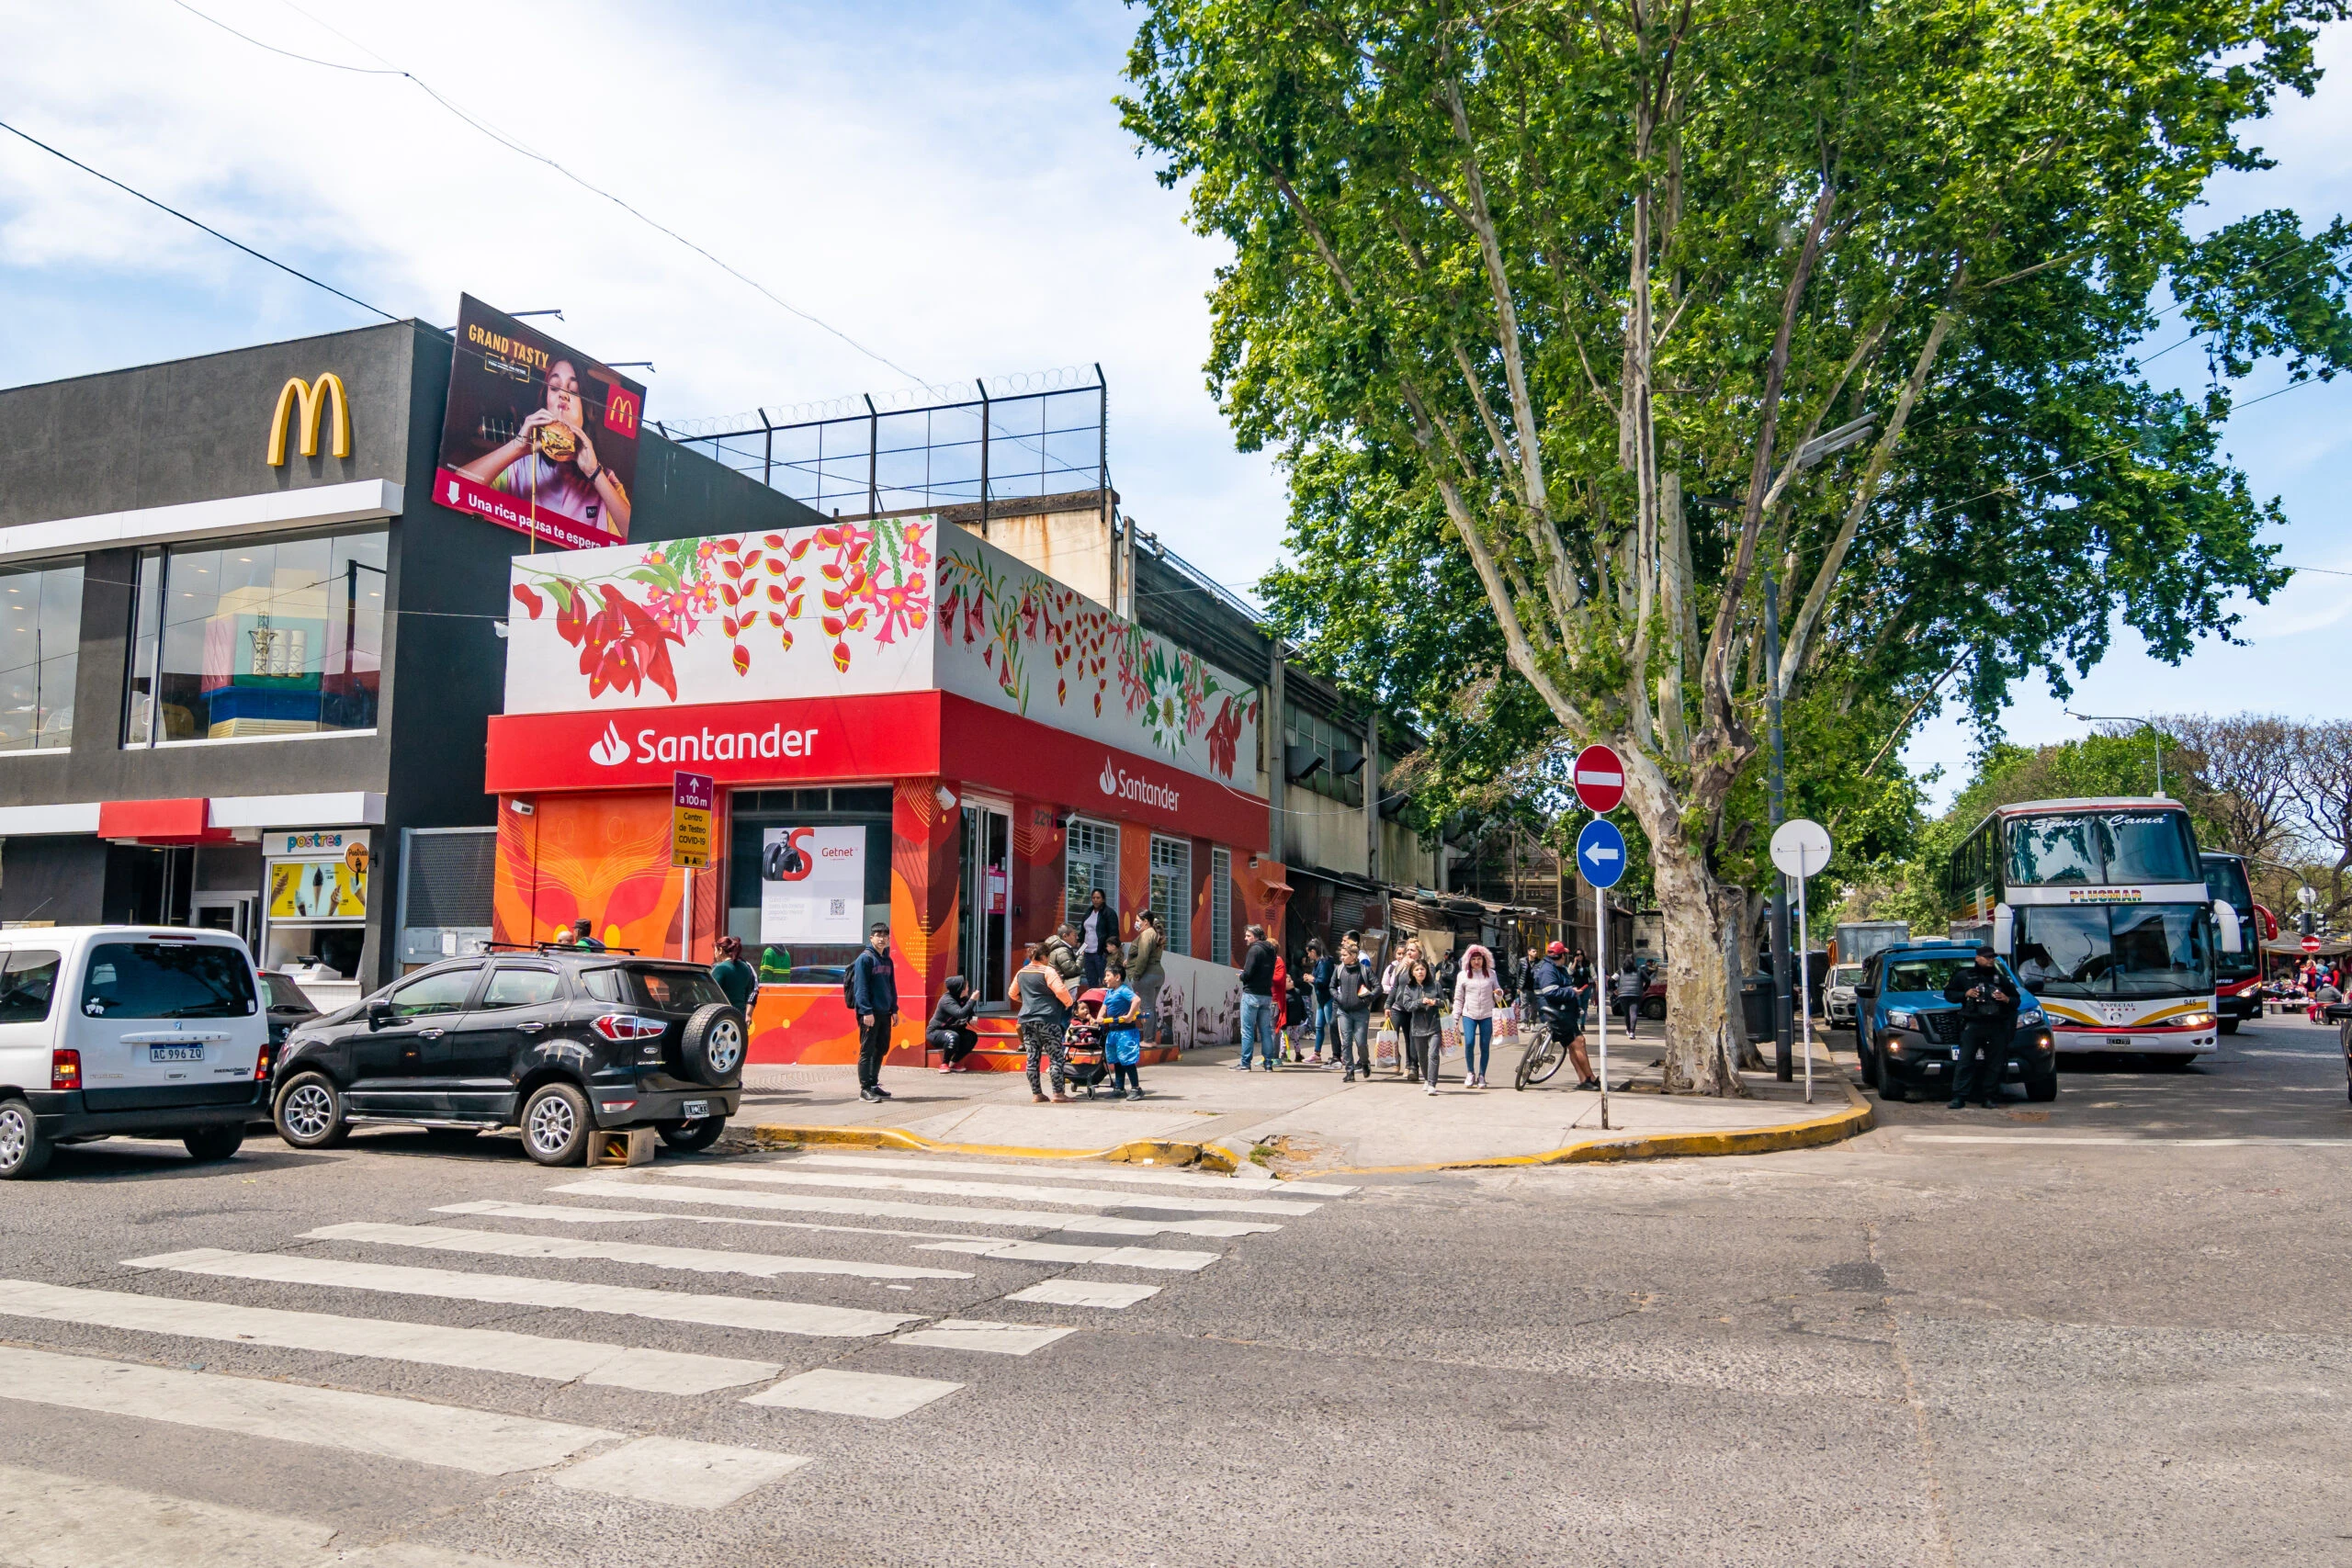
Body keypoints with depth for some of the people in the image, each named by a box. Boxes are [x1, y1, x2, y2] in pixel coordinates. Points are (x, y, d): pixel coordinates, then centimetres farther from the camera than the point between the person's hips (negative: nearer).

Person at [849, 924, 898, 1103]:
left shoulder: (887, 960, 15)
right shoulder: (864, 959, -9)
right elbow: (861, 987, -14)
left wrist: (894, 1009, 15)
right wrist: (866, 1011, -20)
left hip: (884, 1013, 8)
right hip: (870, 1014, -8)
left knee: (881, 1049, 12)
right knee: (867, 1050, -5)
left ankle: (873, 1084, 22)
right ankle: (865, 1089, -3)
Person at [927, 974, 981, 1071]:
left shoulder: (964, 999, 0)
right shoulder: (947, 1000, -25)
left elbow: (970, 1013, 10)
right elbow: (961, 1013, -39)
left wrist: (973, 1018, -14)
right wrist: (972, 1000, -32)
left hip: (952, 1030, 8)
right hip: (935, 1033, -8)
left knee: (972, 1036, -11)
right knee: (953, 1037, -36)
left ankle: (953, 1064, -2)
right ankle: (944, 1064, -14)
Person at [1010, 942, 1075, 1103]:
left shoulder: (1021, 973, 12)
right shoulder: (1047, 971, -10)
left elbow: (1012, 993, 24)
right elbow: (1061, 990, -19)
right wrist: (1068, 1003, -2)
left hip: (1026, 1020, 7)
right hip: (1047, 1019, -7)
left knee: (1032, 1058, 7)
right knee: (1057, 1057, -1)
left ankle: (1036, 1094, 9)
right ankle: (1058, 1094, -3)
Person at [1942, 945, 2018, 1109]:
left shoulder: (2001, 979, 20)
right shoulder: (1964, 976, 12)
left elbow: (2016, 1000, 24)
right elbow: (1948, 993, 13)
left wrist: (2007, 999, 1)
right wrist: (1965, 994, -5)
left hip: (1997, 1028, 3)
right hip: (1972, 1026, -3)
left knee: (1994, 1064, 1)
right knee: (1965, 1062, -10)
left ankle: (1986, 1097, 9)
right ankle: (1959, 1097, -12)